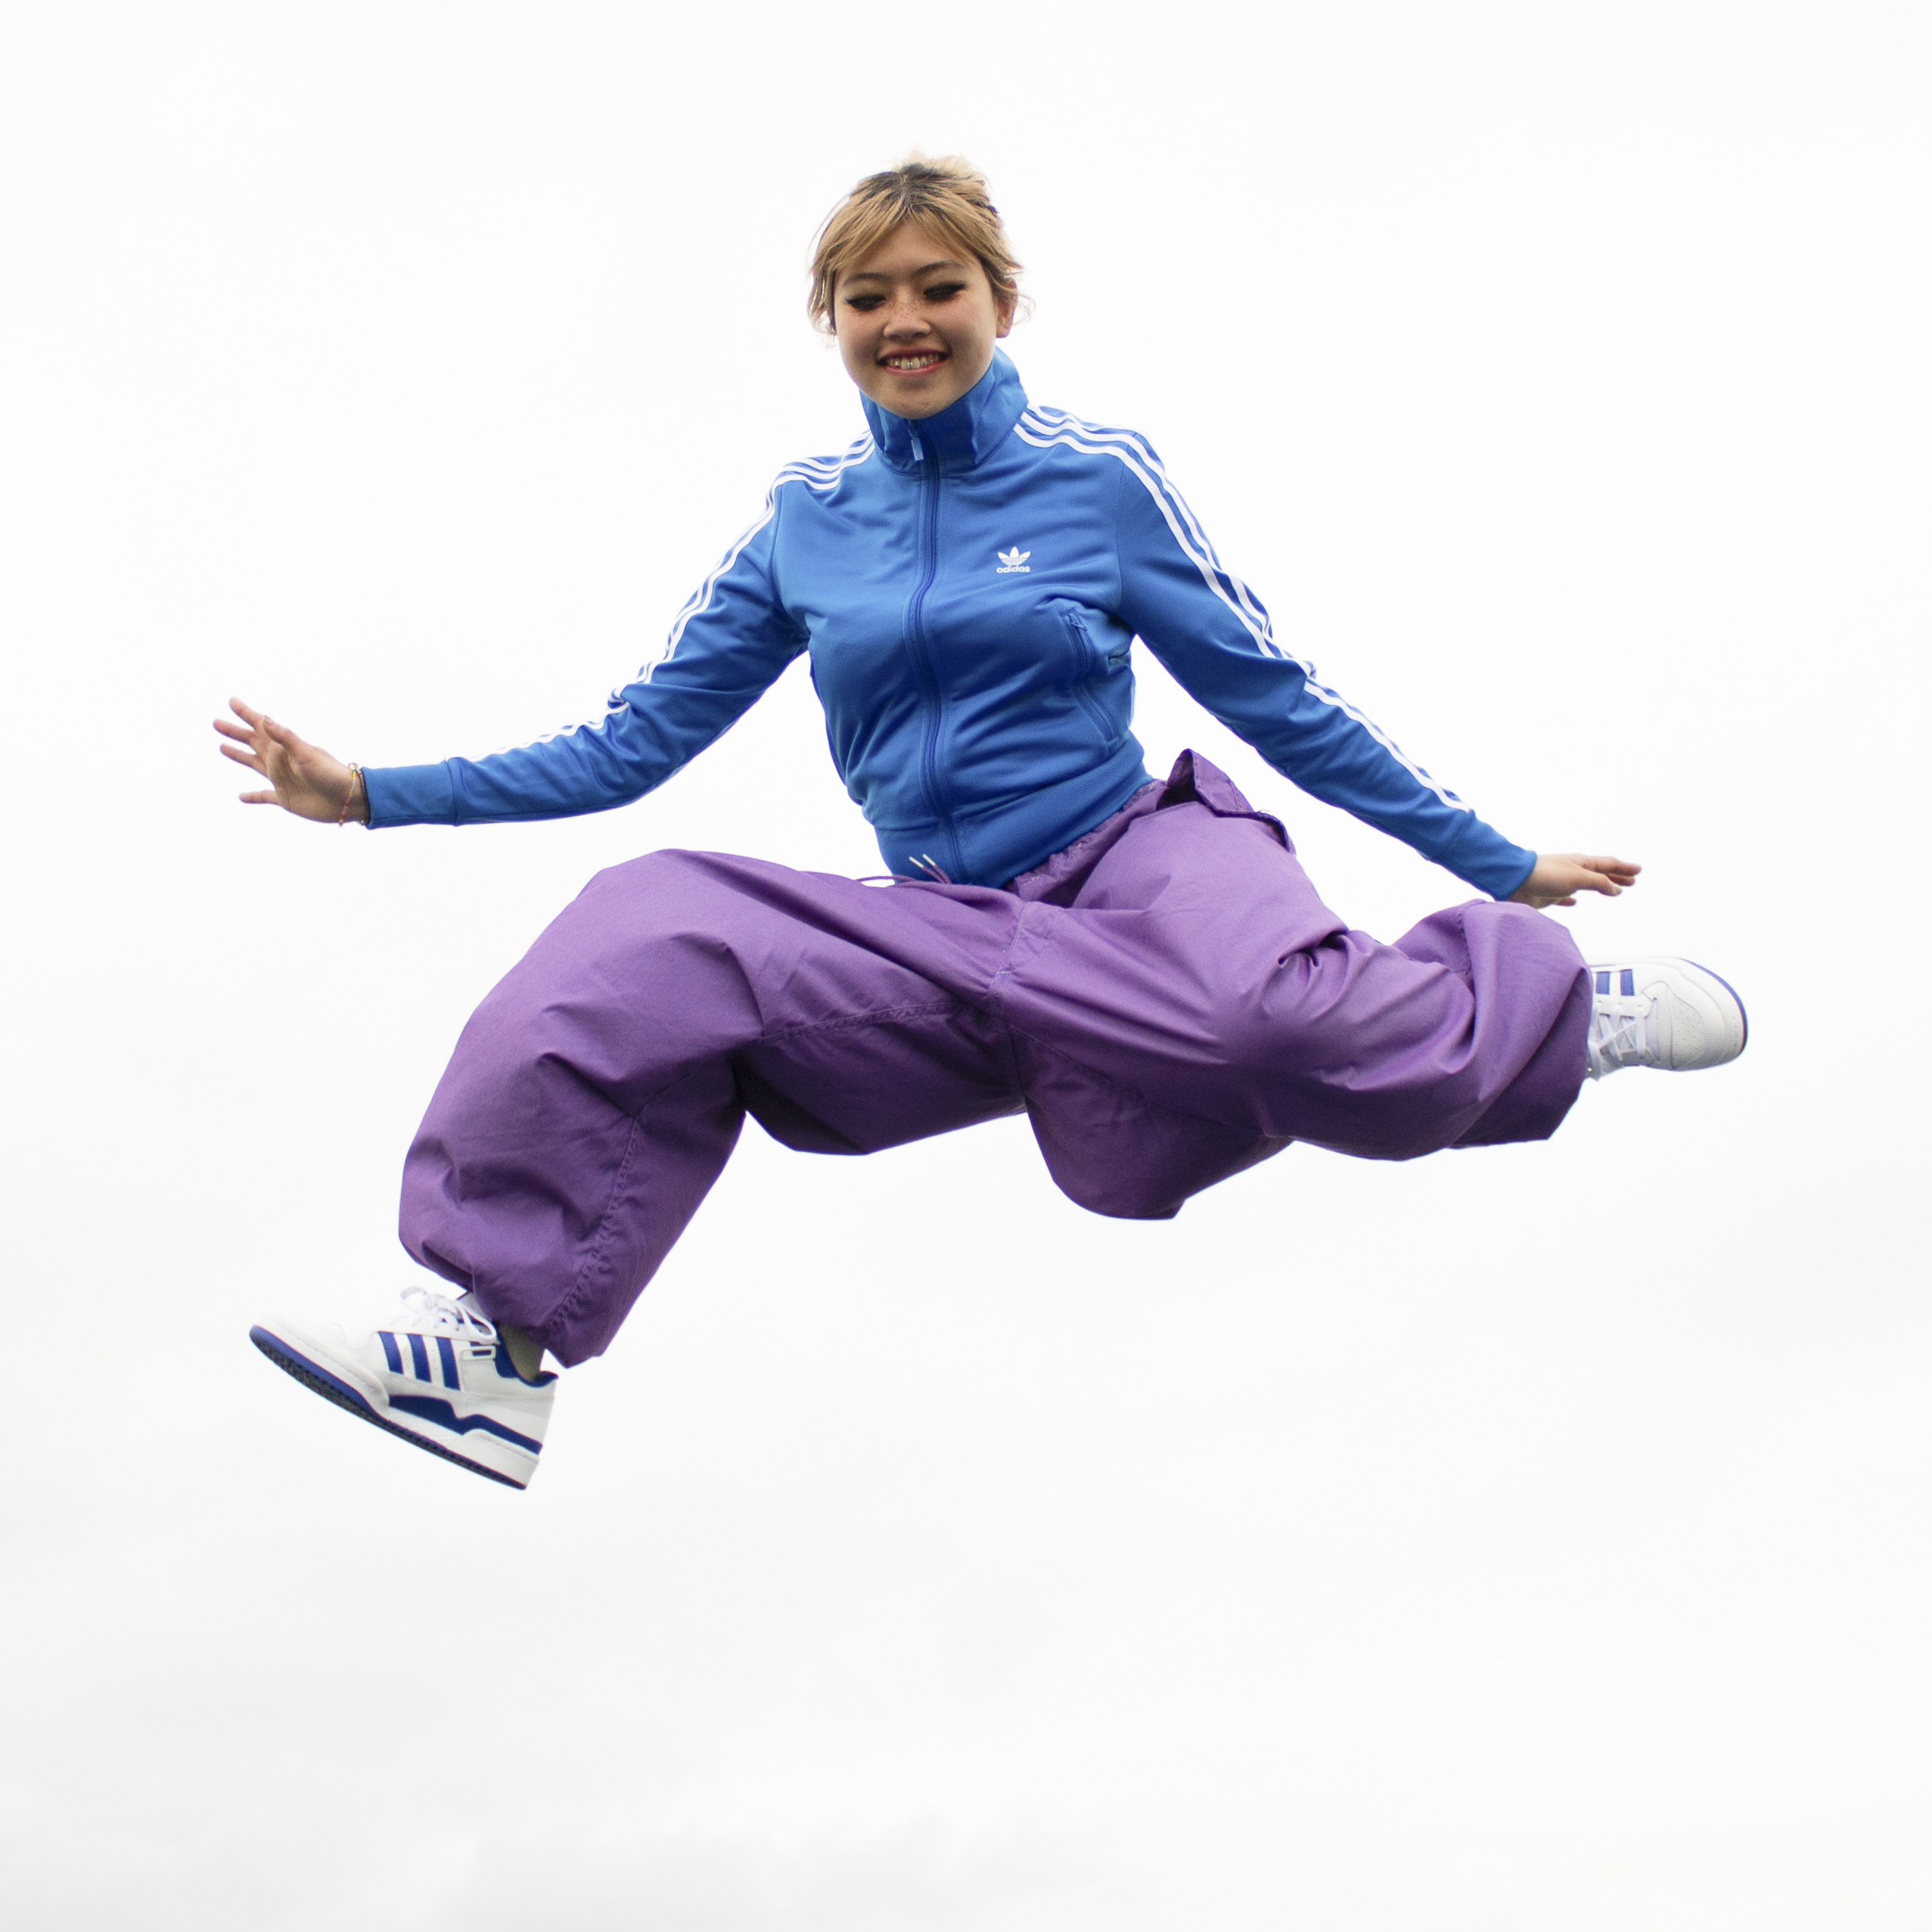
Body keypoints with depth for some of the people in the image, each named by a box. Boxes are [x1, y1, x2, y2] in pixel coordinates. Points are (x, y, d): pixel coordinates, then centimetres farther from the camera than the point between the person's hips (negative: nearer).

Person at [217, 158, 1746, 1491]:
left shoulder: (1104, 479, 2)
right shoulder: (806, 521, 11)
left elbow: (1279, 702, 8)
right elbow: (642, 740, 13)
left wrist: (1495, 861, 9)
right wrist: (375, 796, 9)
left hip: (1135, 857, -3)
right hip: (952, 940, 3)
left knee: (1280, 1021, -38)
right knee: (648, 949, -21)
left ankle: (1569, 1010, -9)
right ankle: (493, 1344, -16)